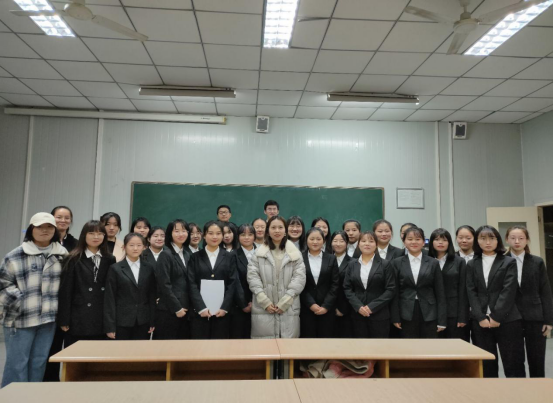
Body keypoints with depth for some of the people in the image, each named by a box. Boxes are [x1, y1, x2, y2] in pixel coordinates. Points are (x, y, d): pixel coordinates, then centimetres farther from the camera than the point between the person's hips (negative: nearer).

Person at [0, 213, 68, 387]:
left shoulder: (62, 254, 7)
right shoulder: (15, 256, -3)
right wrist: (18, 301, -12)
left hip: (49, 319, 3)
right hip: (20, 319, -3)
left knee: (39, 363, 12)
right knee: (17, 364, 2)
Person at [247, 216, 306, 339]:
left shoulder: (295, 254, 6)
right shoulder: (259, 253, 6)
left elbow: (300, 278, -1)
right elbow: (252, 276, 0)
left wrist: (285, 302, -10)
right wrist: (265, 301, -9)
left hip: (288, 308, 0)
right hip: (263, 308, 0)